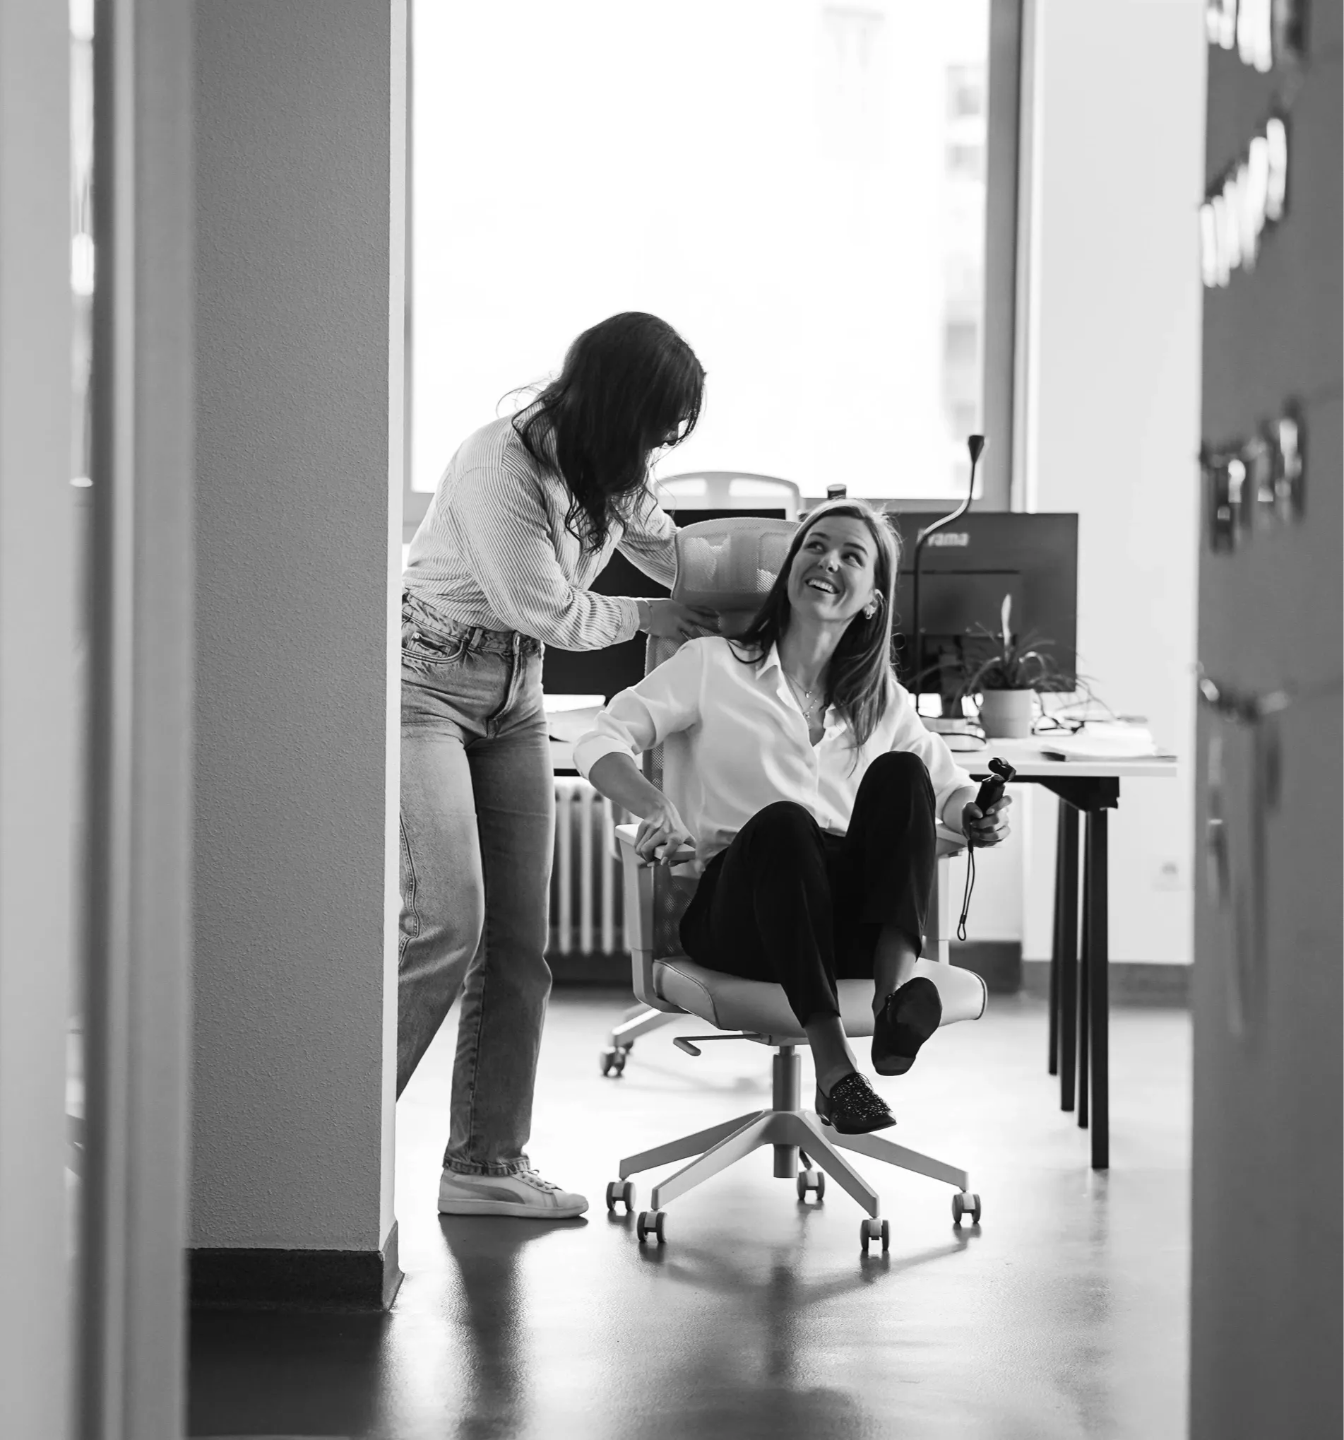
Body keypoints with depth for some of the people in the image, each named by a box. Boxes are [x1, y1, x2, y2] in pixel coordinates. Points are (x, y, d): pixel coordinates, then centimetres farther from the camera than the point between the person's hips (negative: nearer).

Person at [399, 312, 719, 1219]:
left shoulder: (612, 473, 0)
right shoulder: (498, 468, -25)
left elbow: (674, 554, 17)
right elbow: (548, 613, -17)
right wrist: (650, 620, -4)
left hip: (511, 701, 8)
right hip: (424, 686, -8)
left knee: (520, 937, 2)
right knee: (447, 921, -18)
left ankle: (488, 1163, 7)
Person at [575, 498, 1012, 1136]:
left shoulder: (881, 700, 20)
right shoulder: (714, 665, 9)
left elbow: (947, 785, 24)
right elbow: (601, 741, -1)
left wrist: (976, 815, -2)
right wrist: (655, 806, -23)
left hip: (849, 921, 3)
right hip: (733, 910, -3)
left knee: (899, 773, -22)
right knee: (780, 821, -36)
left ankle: (896, 983, -43)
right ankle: (832, 1067, -46)